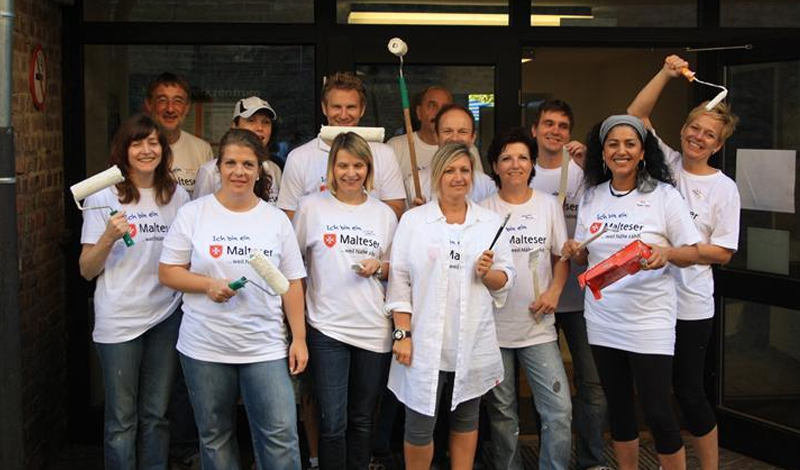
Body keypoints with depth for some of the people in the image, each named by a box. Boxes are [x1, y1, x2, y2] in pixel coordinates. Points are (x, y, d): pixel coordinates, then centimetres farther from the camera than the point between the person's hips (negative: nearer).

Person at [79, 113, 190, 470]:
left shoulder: (177, 196, 5)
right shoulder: (103, 198, -5)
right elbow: (87, 270, -4)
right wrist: (108, 237, -21)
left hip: (167, 317, 3)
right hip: (119, 321, -3)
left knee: (156, 415, 13)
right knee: (122, 420, 5)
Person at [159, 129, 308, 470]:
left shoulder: (277, 220, 4)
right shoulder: (193, 213, 0)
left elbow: (292, 283, 6)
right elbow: (167, 272, 1)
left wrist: (299, 338, 1)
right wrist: (208, 284, -16)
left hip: (266, 349, 0)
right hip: (205, 349, 0)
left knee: (281, 436, -5)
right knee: (215, 436, 12)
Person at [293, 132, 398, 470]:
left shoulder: (384, 213, 8)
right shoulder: (311, 206, 0)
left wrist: (377, 268, -6)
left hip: (374, 329, 3)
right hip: (327, 327, -2)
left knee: (362, 421, 13)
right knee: (333, 424, -4)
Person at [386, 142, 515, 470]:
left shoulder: (491, 222, 7)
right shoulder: (413, 220, 1)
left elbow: (506, 279, 9)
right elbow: (399, 281, -2)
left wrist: (488, 274, -13)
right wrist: (402, 333, -8)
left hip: (473, 343, 2)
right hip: (425, 342, -2)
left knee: (466, 419, 14)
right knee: (419, 426, 1)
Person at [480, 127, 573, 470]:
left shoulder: (548, 204, 5)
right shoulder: (484, 209, 1)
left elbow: (561, 256, 9)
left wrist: (554, 291, -8)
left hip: (539, 325, 1)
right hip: (495, 326, -1)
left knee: (559, 410, -5)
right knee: (501, 412, 9)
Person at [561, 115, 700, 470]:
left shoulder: (664, 195, -5)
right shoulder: (591, 197, 7)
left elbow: (692, 252, -3)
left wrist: (666, 254, -23)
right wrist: (574, 252, -7)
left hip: (649, 319, -4)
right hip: (602, 318, 4)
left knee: (657, 412, -4)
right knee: (618, 407, 15)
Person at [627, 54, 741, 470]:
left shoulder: (724, 188, -3)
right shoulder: (665, 164, 4)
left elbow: (722, 253, -5)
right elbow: (635, 114, -3)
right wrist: (666, 73, -10)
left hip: (690, 306, -3)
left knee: (689, 391, 3)